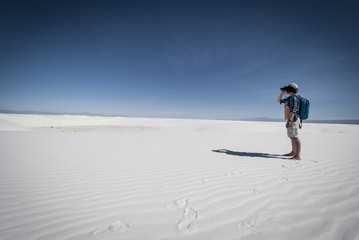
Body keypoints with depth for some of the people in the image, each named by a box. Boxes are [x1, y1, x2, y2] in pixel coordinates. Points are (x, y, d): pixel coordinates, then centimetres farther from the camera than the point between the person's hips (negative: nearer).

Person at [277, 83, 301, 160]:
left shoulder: (294, 97, -11)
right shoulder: (289, 98, 19)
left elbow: (293, 110, -21)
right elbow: (279, 101, 30)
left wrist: (289, 121, -27)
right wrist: (282, 92, 19)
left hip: (293, 120, -10)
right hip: (291, 120, 10)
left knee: (294, 137, -11)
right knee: (292, 137, 15)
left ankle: (297, 156, -11)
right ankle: (293, 152, 26)